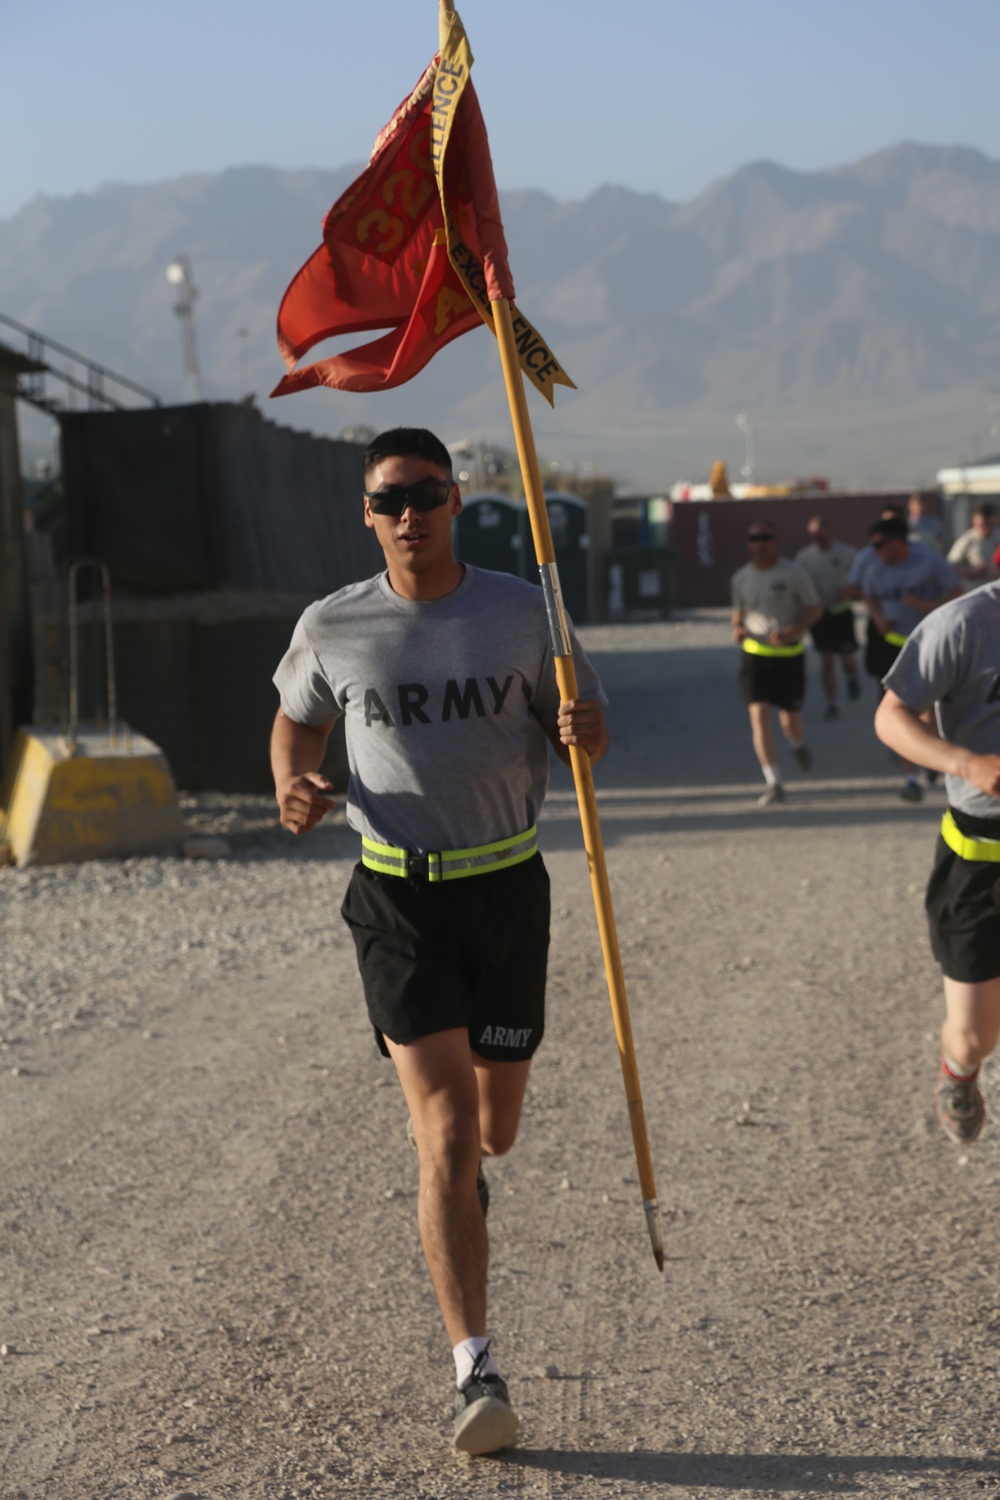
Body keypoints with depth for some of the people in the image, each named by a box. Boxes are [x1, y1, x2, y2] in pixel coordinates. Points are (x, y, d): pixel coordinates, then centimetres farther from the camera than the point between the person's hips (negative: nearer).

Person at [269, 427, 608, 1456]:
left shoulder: (520, 612, -2)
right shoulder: (332, 627, -2)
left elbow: (585, 733, 5)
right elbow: (296, 718, 16)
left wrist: (583, 734, -19)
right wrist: (294, 785, -6)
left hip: (507, 887, 2)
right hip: (398, 901, -1)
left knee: (492, 1128, 14)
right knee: (444, 1131, -12)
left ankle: (459, 1175, 54)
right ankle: (475, 1371, -10)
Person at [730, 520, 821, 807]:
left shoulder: (793, 573, -6)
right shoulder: (740, 578, 7)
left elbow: (815, 609, -2)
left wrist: (791, 632, -18)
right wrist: (737, 628, -2)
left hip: (789, 654, -2)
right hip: (754, 653, 2)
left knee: (790, 720, 3)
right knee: (758, 714, -11)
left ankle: (798, 745, 42)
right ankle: (774, 783, -9)